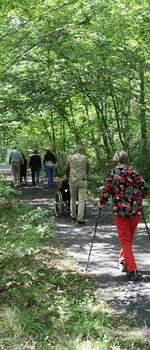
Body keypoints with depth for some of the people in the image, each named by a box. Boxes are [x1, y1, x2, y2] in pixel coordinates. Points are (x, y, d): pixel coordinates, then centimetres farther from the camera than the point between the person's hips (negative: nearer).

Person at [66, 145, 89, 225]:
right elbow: (87, 170, 14)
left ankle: (73, 216, 22)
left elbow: (67, 170, 14)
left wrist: (67, 176, 33)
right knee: (81, 200, -1)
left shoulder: (70, 158, 5)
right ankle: (80, 219, -4)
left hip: (73, 181, 1)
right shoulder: (85, 158, 5)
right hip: (82, 181, -1)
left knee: (73, 199, 15)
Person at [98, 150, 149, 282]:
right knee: (129, 238, 20)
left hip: (120, 211, -2)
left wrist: (101, 203, 9)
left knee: (125, 240, 2)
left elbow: (105, 191, -10)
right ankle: (123, 262, 35)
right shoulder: (134, 172, 0)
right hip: (135, 210, 3)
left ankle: (132, 270, -8)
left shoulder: (113, 174, -5)